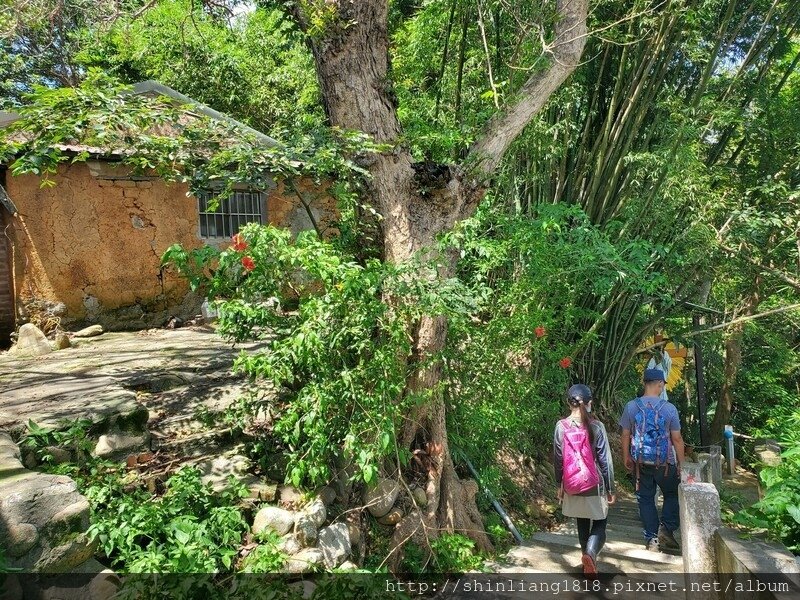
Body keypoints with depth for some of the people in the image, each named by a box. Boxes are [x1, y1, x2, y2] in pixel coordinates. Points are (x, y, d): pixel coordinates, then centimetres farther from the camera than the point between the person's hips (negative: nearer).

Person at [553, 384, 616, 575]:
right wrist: (610, 489, 0)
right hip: (595, 486, -2)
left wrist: (559, 484, 11)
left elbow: (558, 459, -1)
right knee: (599, 524, 9)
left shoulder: (561, 426, -8)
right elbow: (605, 460, -9)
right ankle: (591, 553, -16)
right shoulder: (596, 426, -14)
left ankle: (588, 559, 29)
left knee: (582, 524, 19)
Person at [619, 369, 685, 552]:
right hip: (665, 462, -1)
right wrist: (681, 463, 4)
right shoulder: (669, 408, -12)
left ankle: (652, 538, 14)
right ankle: (666, 528, 6)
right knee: (672, 494, 20)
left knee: (645, 499, 12)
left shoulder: (631, 406, -7)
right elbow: (677, 438, -7)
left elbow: (626, 435, -1)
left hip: (640, 462, 2)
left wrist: (626, 458, 13)